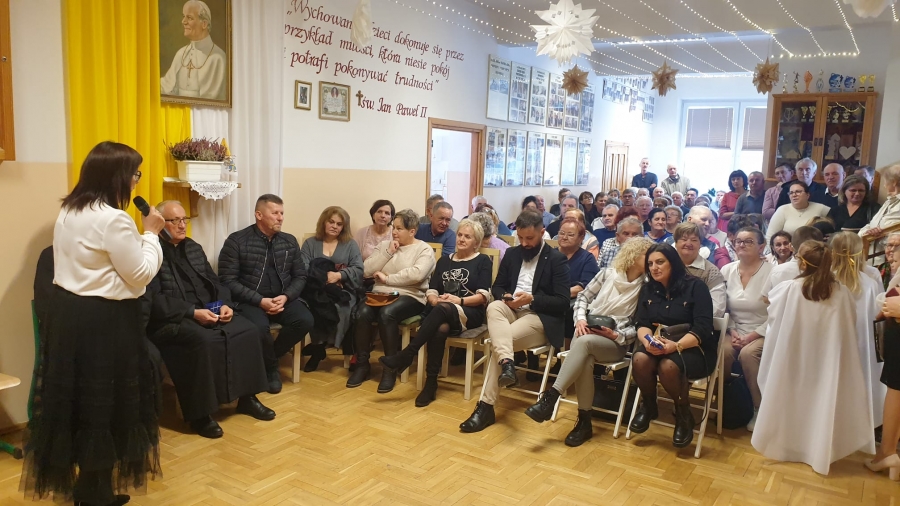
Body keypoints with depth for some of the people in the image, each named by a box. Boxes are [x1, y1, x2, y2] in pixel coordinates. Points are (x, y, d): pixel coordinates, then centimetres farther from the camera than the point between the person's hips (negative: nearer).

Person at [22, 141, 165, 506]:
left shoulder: (68, 211, 10)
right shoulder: (113, 220, -20)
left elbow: (83, 265, 16)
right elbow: (141, 275, -15)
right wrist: (151, 233, -5)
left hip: (66, 311, 9)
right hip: (102, 319, -9)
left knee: (77, 398, 17)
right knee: (104, 404, 4)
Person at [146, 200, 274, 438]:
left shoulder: (194, 248, 18)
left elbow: (215, 283, 16)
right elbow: (153, 300, -16)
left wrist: (224, 304, -5)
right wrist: (192, 312, -23)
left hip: (209, 312, 7)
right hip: (171, 320, -7)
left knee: (249, 331, -13)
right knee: (205, 341, -35)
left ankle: (247, 397, -2)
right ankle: (200, 414, -21)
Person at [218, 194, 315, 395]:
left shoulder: (290, 241, 9)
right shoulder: (236, 241, -5)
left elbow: (300, 276, 9)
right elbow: (228, 281, -10)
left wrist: (286, 297, -12)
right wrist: (260, 301, -19)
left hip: (283, 299, 4)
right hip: (249, 301, -4)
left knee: (305, 320, -24)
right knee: (259, 326, -35)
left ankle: (268, 358, 2)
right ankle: (271, 367, -2)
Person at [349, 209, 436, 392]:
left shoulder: (424, 250, 1)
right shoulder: (384, 245, 16)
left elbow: (416, 274, -19)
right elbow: (366, 271, 4)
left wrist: (387, 278, -12)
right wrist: (388, 253, -4)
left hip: (409, 297, -4)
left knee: (387, 313, -35)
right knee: (362, 313, -27)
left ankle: (390, 368, -20)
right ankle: (362, 364, -10)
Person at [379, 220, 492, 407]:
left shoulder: (483, 261, 9)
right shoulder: (444, 260, 22)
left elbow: (483, 296, -3)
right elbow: (431, 291, 13)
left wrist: (458, 300, -17)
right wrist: (435, 300, -11)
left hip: (470, 313, -3)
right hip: (441, 312, 3)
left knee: (443, 309, -37)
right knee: (440, 328, -36)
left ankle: (406, 356, -36)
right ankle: (431, 382, -29)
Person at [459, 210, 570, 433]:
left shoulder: (557, 259, -2)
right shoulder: (511, 254, 14)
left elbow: (563, 302, -7)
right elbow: (496, 287, 16)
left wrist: (532, 299, -19)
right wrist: (505, 297, -8)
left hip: (540, 318, -4)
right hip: (511, 310, 5)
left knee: (499, 339, -28)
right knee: (494, 307, -32)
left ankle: (486, 405, -25)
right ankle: (507, 363, -48)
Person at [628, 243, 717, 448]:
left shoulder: (695, 287, -5)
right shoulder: (648, 289, 10)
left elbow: (703, 328, -14)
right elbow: (642, 324, 2)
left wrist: (677, 345, -30)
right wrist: (647, 341, -23)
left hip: (691, 348, -4)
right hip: (658, 345, 4)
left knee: (668, 367, -35)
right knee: (639, 360, -30)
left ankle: (684, 415, -6)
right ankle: (648, 407, -1)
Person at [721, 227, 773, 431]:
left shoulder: (772, 272, -10)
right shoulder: (727, 271, 5)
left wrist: (754, 335, -16)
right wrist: (732, 331, -7)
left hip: (763, 333, -3)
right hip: (736, 331, 3)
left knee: (747, 353, -32)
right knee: (723, 352, -27)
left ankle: (760, 409, -12)